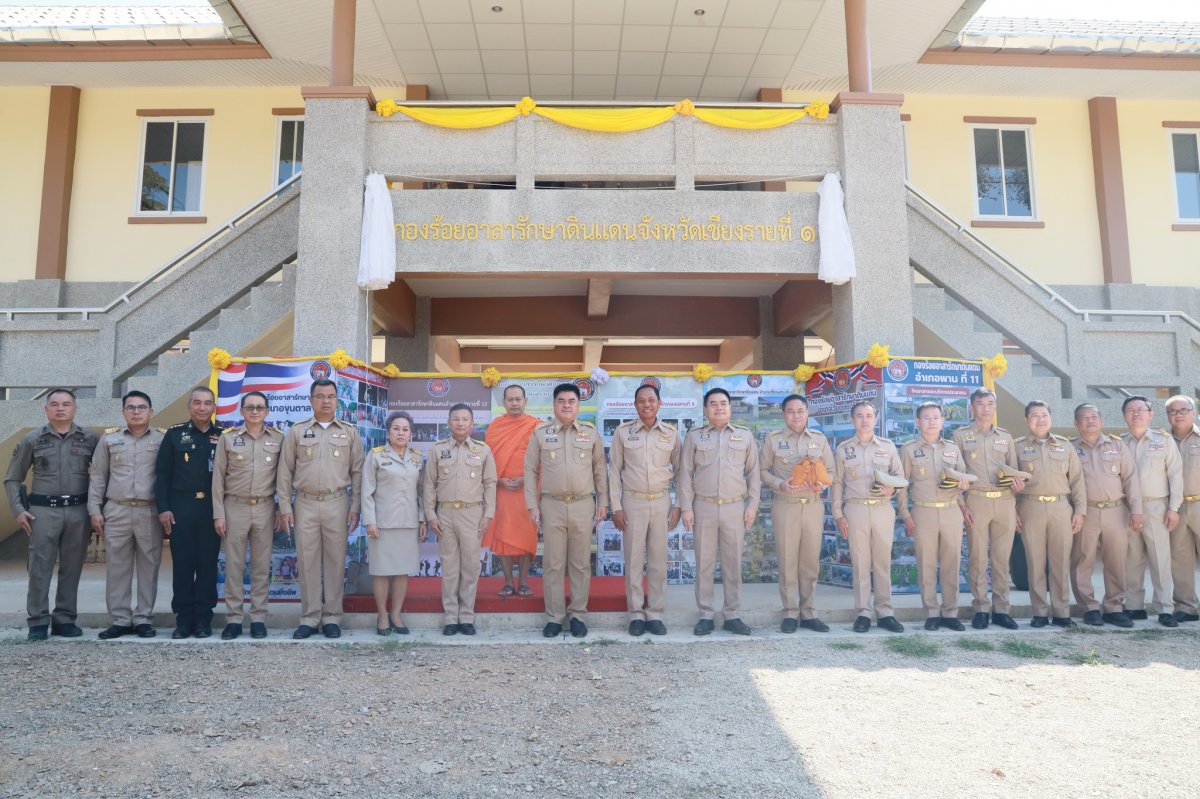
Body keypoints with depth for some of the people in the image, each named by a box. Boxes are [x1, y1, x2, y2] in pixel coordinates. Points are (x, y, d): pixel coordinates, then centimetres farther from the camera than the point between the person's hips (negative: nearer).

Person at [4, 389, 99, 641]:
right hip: (43, 511, -1)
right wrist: (18, 510, 0)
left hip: (79, 511, 1)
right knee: (40, 568, 0)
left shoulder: (90, 439, 5)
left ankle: (65, 619, 15)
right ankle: (38, 622, 8)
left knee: (72, 569, 6)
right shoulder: (32, 439, 5)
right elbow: (12, 479, 10)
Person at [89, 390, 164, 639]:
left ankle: (144, 619, 12)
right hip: (116, 511, 2)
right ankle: (120, 620, 14)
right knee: (117, 567, 5)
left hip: (150, 512, -1)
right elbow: (98, 477, 9)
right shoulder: (109, 438, 8)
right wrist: (95, 510, 3)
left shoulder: (163, 439, 3)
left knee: (148, 566, 3)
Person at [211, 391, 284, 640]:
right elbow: (218, 477, 3)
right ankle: (234, 619, 11)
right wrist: (218, 514, -2)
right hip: (235, 507, 0)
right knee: (234, 565, 3)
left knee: (262, 566, 5)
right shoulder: (228, 438, 3)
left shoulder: (278, 439, 4)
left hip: (265, 508, 1)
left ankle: (258, 618, 12)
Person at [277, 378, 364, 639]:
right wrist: (285, 506, 0)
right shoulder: (296, 432, 7)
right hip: (305, 504, 0)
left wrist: (355, 507, -1)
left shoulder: (350, 432, 7)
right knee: (308, 561, 4)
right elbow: (285, 471, 6)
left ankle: (332, 618, 12)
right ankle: (309, 618, 12)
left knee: (335, 561, 3)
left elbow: (357, 472, 5)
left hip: (337, 503, 0)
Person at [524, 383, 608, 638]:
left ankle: (578, 615, 17)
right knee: (554, 564, 5)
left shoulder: (591, 432, 5)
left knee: (580, 564, 6)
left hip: (583, 505, 1)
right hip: (552, 505, 0)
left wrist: (603, 502, 5)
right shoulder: (540, 433, 3)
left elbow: (600, 470, 9)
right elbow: (531, 470, 5)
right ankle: (554, 617, 14)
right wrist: (532, 504, 0)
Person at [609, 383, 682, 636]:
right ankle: (636, 614, 14)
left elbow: (679, 470, 9)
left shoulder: (671, 434, 2)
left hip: (661, 502, 1)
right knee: (634, 560, 3)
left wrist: (678, 506, 3)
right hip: (633, 502, -1)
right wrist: (616, 507, -4)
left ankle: (655, 614, 16)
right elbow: (615, 470, 1)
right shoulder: (622, 432, -1)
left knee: (658, 561, 6)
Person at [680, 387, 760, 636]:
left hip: (735, 507, 1)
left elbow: (753, 473, 8)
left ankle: (732, 616, 14)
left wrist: (752, 505, 1)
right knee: (704, 563, 4)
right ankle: (705, 615, 12)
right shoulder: (694, 436, 5)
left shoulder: (745, 435, 8)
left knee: (733, 564, 5)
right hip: (704, 507, 0)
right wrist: (686, 508, -3)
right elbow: (685, 474, 3)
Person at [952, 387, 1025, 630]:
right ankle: (980, 609, 6)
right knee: (977, 557, -2)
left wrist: (1018, 482, -5)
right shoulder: (961, 435, 6)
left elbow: (1013, 470, 19)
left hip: (1005, 501, 3)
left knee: (1002, 558, 5)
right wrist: (961, 504, -7)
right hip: (976, 500, -3)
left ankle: (1001, 609, 12)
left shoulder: (1006, 437, 17)